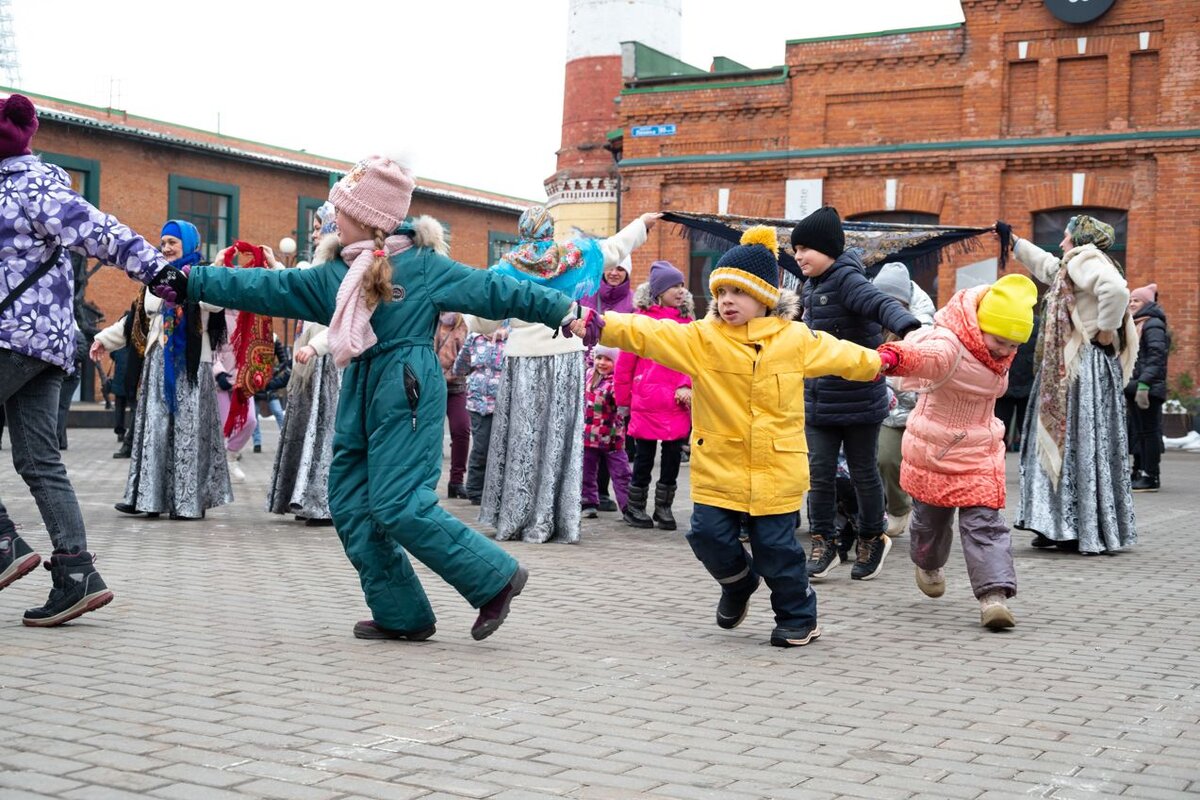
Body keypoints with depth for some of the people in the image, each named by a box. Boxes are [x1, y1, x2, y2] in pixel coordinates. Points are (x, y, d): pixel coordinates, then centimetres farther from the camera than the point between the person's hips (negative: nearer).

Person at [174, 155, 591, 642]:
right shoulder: (335, 276, 14)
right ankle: (400, 615, 13)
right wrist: (192, 282, 12)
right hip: (362, 396, 8)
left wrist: (563, 310, -5)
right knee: (351, 506, 4)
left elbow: (494, 291, -3)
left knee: (399, 507, -15)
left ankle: (496, 577, -2)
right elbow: (268, 289, 15)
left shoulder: (422, 265, -3)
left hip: (408, 392, -8)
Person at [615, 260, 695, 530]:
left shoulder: (687, 320, 10)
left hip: (679, 402, 4)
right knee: (644, 454, 4)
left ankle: (664, 507, 20)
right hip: (647, 402, -4)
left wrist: (686, 386, -13)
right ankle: (635, 507, 18)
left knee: (674, 454, 7)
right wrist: (623, 398, 3)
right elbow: (626, 361, 0)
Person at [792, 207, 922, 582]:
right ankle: (824, 543, 12)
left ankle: (872, 539, 27)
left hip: (858, 400, -7)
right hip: (818, 400, 7)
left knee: (863, 472, 8)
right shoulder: (812, 285, 9)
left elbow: (881, 303, -36)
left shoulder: (847, 279, -17)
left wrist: (908, 327, -54)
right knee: (820, 473, 2)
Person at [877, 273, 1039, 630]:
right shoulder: (950, 346, -30)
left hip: (979, 452, 5)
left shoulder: (998, 352, -5)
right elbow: (926, 355, -54)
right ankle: (928, 564, 47)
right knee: (931, 516, 17)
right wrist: (894, 356, -75)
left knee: (984, 521, -8)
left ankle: (994, 595, -13)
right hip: (933, 450, -5)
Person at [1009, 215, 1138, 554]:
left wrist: (1107, 330, -19)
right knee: (1065, 442, 10)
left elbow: (1116, 290, -29)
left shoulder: (1086, 260, -10)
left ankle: (1089, 531, -4)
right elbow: (1044, 263, 39)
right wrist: (1013, 242, 45)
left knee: (1080, 444, -7)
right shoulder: (1071, 266, 19)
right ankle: (1064, 528, 12)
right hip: (1071, 369, 10)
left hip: (1085, 369, -10)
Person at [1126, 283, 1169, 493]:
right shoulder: (1135, 325, 19)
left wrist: (1144, 384, -26)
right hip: (1134, 387, 10)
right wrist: (1127, 386, 21)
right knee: (1137, 431, 13)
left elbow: (1156, 356, -19)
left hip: (1148, 388, -9)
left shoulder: (1153, 325, -10)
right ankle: (1138, 472, 21)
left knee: (1148, 431, -6)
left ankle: (1150, 476, -4)